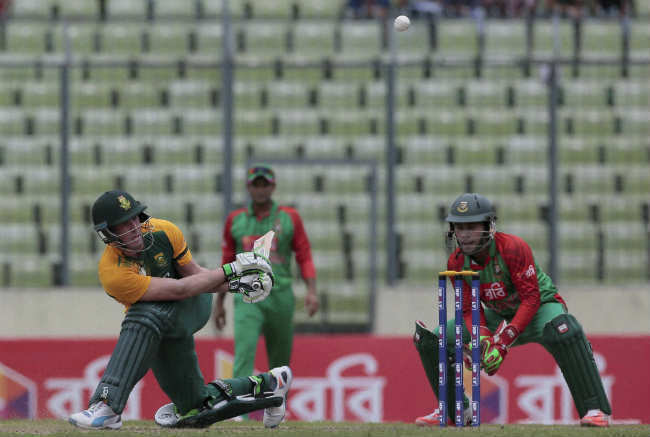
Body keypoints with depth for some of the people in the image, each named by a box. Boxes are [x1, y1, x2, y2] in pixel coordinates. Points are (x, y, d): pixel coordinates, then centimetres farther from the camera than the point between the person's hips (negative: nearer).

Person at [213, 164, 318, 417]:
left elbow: (304, 257, 3)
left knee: (280, 361, 7)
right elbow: (227, 263, 17)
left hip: (281, 298, 1)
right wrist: (219, 302, 16)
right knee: (244, 349, -21)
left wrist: (311, 291, -12)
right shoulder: (235, 220, 10)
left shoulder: (289, 218, 6)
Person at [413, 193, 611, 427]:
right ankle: (456, 410, 13)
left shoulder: (513, 248, -29)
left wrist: (504, 342, -38)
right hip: (499, 316, 6)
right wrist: (483, 338, -31)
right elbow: (470, 309, -8)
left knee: (563, 330, -41)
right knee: (430, 340, -5)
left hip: (539, 309, -6)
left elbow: (531, 300, -30)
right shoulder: (457, 262, -11)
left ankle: (595, 409, -34)